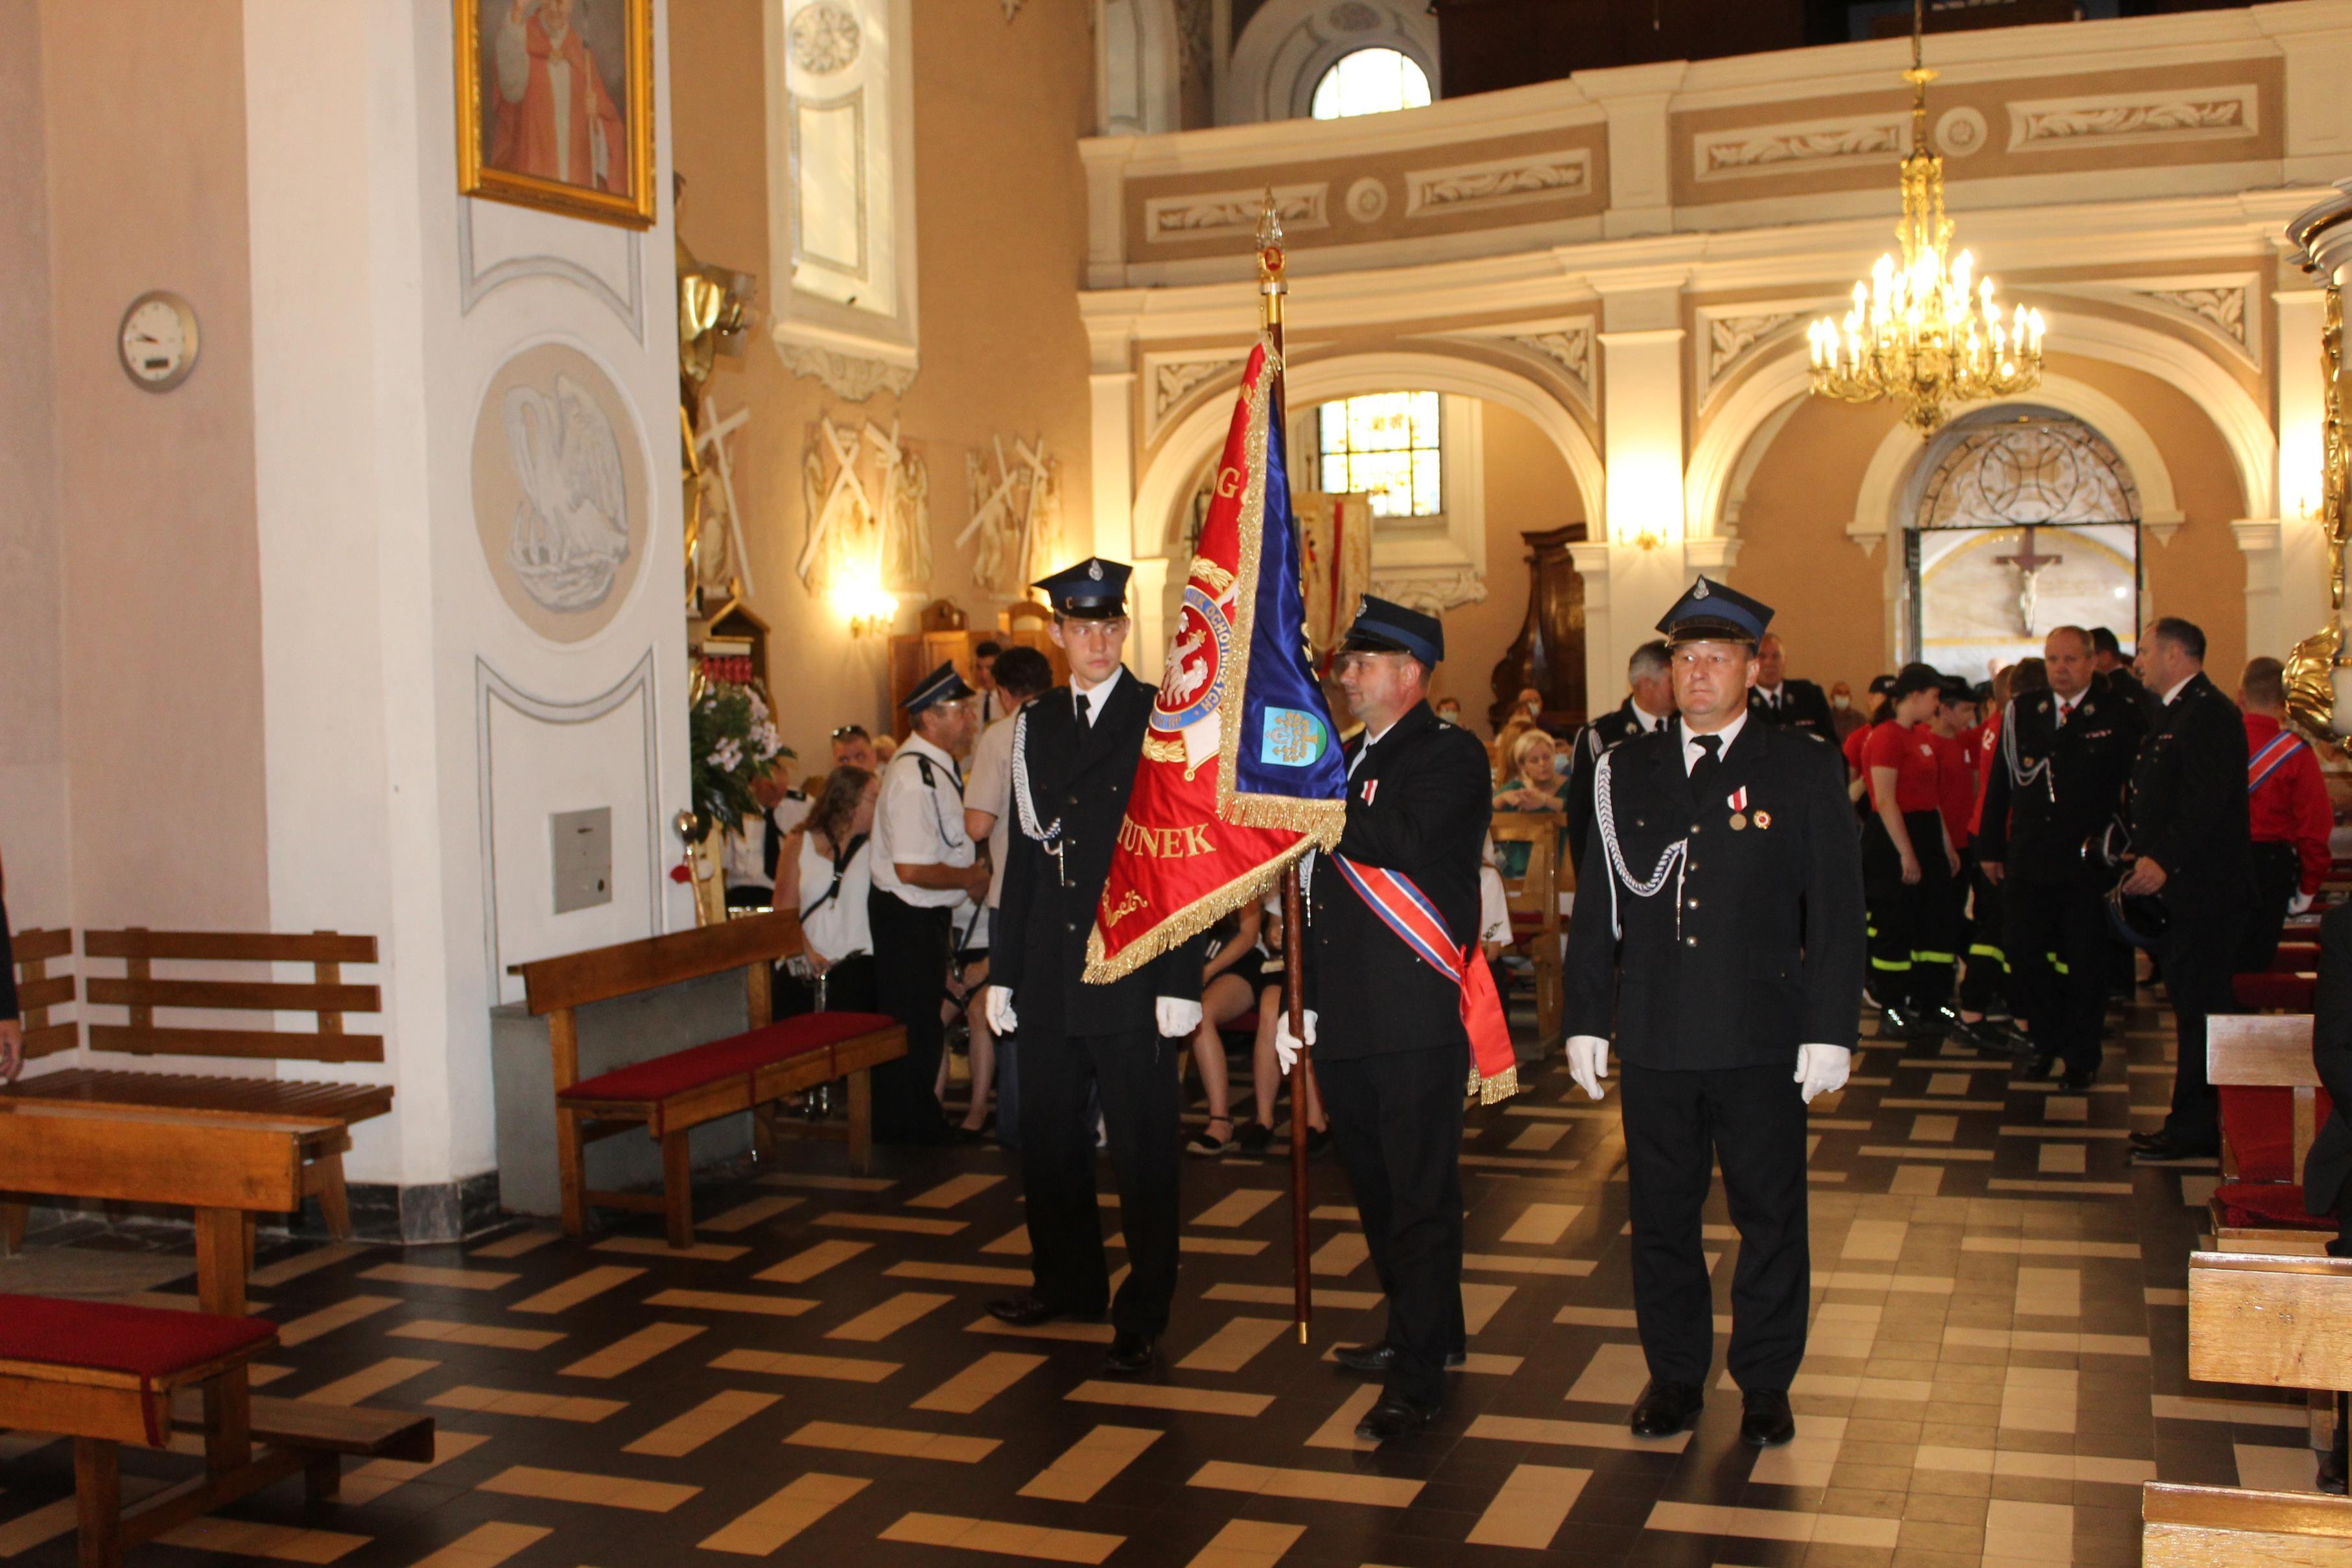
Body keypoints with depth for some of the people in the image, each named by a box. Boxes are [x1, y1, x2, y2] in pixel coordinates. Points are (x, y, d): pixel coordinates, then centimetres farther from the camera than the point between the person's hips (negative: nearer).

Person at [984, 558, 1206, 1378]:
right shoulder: (1035, 725, 11)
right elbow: (1023, 854, 14)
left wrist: (1181, 981, -13)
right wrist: (1004, 971, 11)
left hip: (1132, 972, -5)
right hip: (1050, 973, 5)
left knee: (1142, 1148, 3)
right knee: (1048, 1135, 14)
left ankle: (1143, 1312, 15)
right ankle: (1068, 1281, 33)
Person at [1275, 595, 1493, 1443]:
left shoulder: (1450, 756, -6)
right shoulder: (1343, 759, 17)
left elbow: (1404, 842, -25)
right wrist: (1300, 1000, 20)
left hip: (1417, 1021, -8)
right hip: (1346, 1019, 8)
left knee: (1421, 1196, -3)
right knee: (1376, 1186, 18)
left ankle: (1417, 1378, 3)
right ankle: (1425, 1330, 35)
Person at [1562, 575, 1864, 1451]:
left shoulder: (1801, 770, 0)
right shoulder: (1627, 771, 8)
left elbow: (1836, 911, -2)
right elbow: (1599, 907, 10)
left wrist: (1830, 1034, -7)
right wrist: (1586, 1020, 6)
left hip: (1762, 1042, -2)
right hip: (1654, 1041, 2)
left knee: (1769, 1215, 7)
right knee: (1660, 1214, 10)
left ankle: (1765, 1384, 23)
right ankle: (1674, 1375, 25)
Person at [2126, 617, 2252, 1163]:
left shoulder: (2207, 712, -14)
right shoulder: (2182, 711, 19)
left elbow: (2208, 801, -24)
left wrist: (2164, 861, -28)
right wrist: (2143, 856, 12)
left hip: (2203, 890, -11)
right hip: (2182, 889, 11)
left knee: (2199, 1007, -6)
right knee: (2193, 1008, 13)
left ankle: (2194, 1129, -1)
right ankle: (2195, 1123, 18)